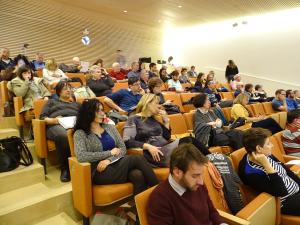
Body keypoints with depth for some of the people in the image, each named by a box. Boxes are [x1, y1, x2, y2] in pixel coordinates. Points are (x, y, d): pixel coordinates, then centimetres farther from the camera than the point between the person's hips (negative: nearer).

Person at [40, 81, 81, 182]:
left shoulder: (76, 104, 37)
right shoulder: (51, 102, 32)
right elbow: (42, 117, 15)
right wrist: (52, 120, -7)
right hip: (56, 125, -1)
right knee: (63, 135, -41)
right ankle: (65, 168, -26)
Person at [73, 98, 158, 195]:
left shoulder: (110, 127, 14)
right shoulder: (80, 133, 1)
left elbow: (123, 148, 7)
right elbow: (81, 156, -15)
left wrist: (109, 160, -13)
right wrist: (110, 153, -12)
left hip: (117, 165, 5)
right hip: (100, 173, -4)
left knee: (138, 175, -32)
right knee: (138, 159, -25)